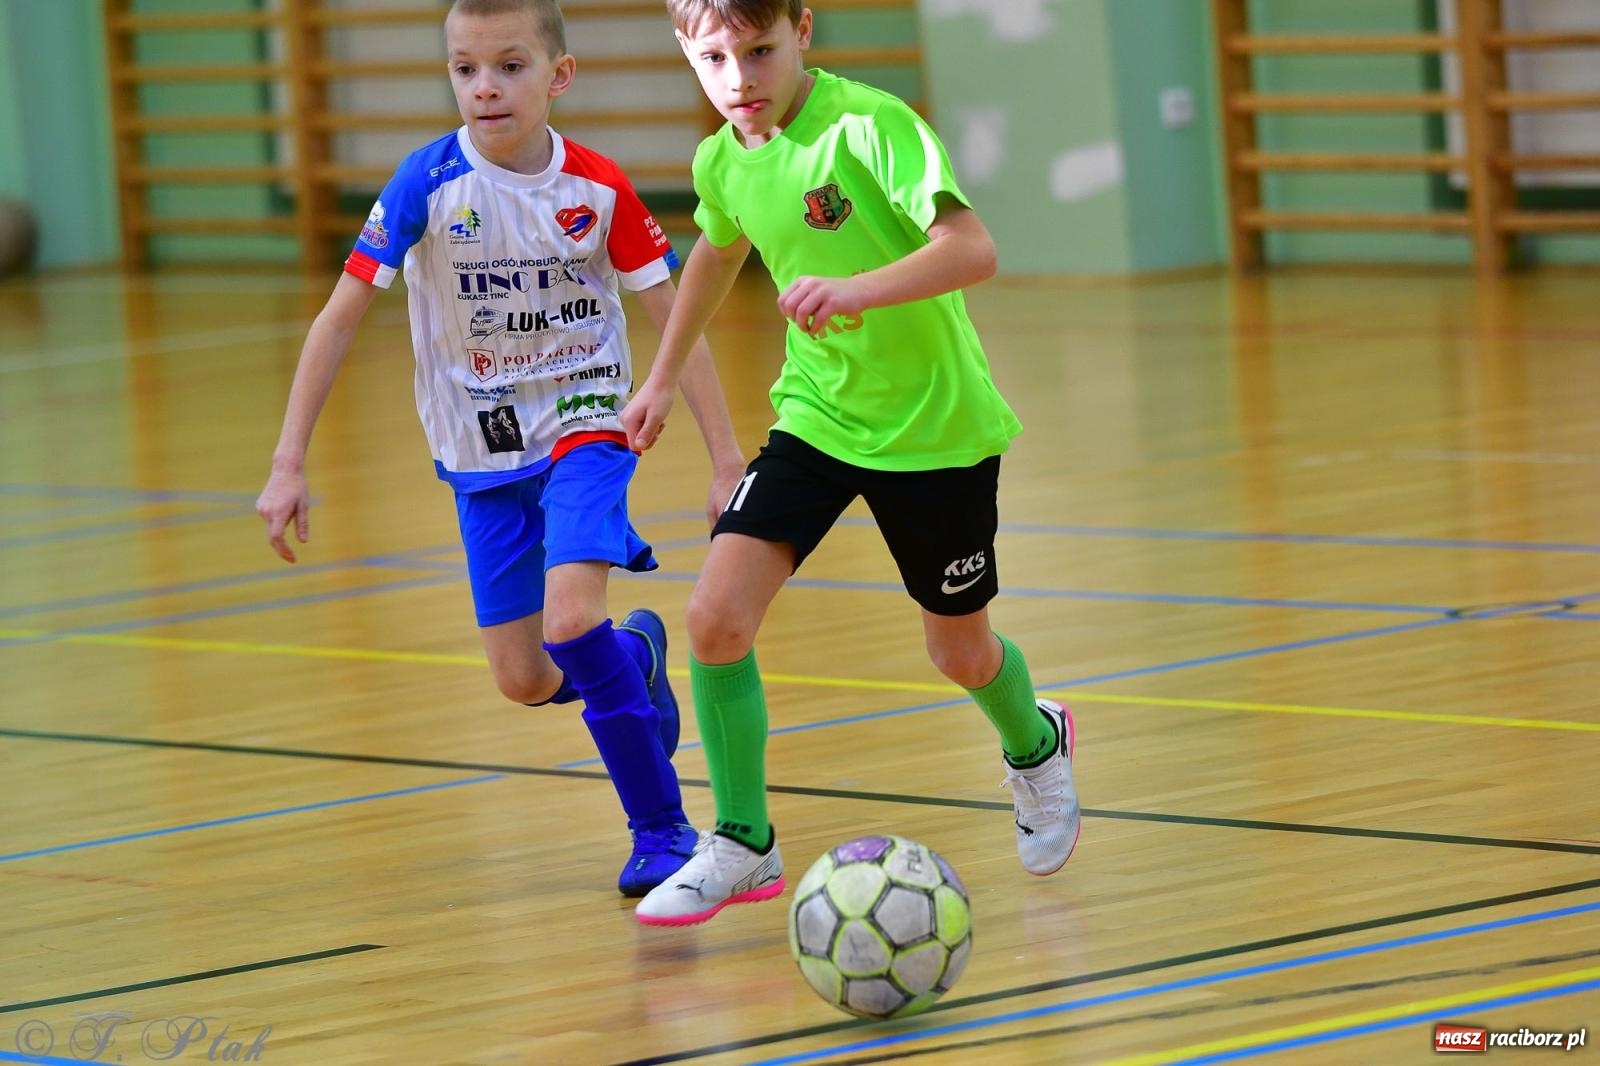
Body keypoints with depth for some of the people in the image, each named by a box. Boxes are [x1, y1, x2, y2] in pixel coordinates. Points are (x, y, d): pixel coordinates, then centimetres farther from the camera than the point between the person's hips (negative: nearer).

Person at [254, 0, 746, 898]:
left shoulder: (598, 189, -13)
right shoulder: (429, 184, -15)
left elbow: (676, 323, -5)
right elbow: (341, 318, -12)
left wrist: (729, 463, -8)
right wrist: (289, 467, -15)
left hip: (584, 426, -2)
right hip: (481, 452, 2)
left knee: (570, 621, -24)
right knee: (525, 681, 2)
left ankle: (662, 828, -10)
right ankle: (635, 652, 36)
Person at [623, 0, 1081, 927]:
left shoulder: (872, 127, -24)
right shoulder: (723, 163, -4)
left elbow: (972, 249, -35)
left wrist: (857, 290, -51)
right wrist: (665, 378, 28)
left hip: (936, 429, -4)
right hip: (815, 418, 5)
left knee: (961, 650, 13)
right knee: (717, 615, -14)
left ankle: (1036, 747, 49)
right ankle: (743, 846, 1)